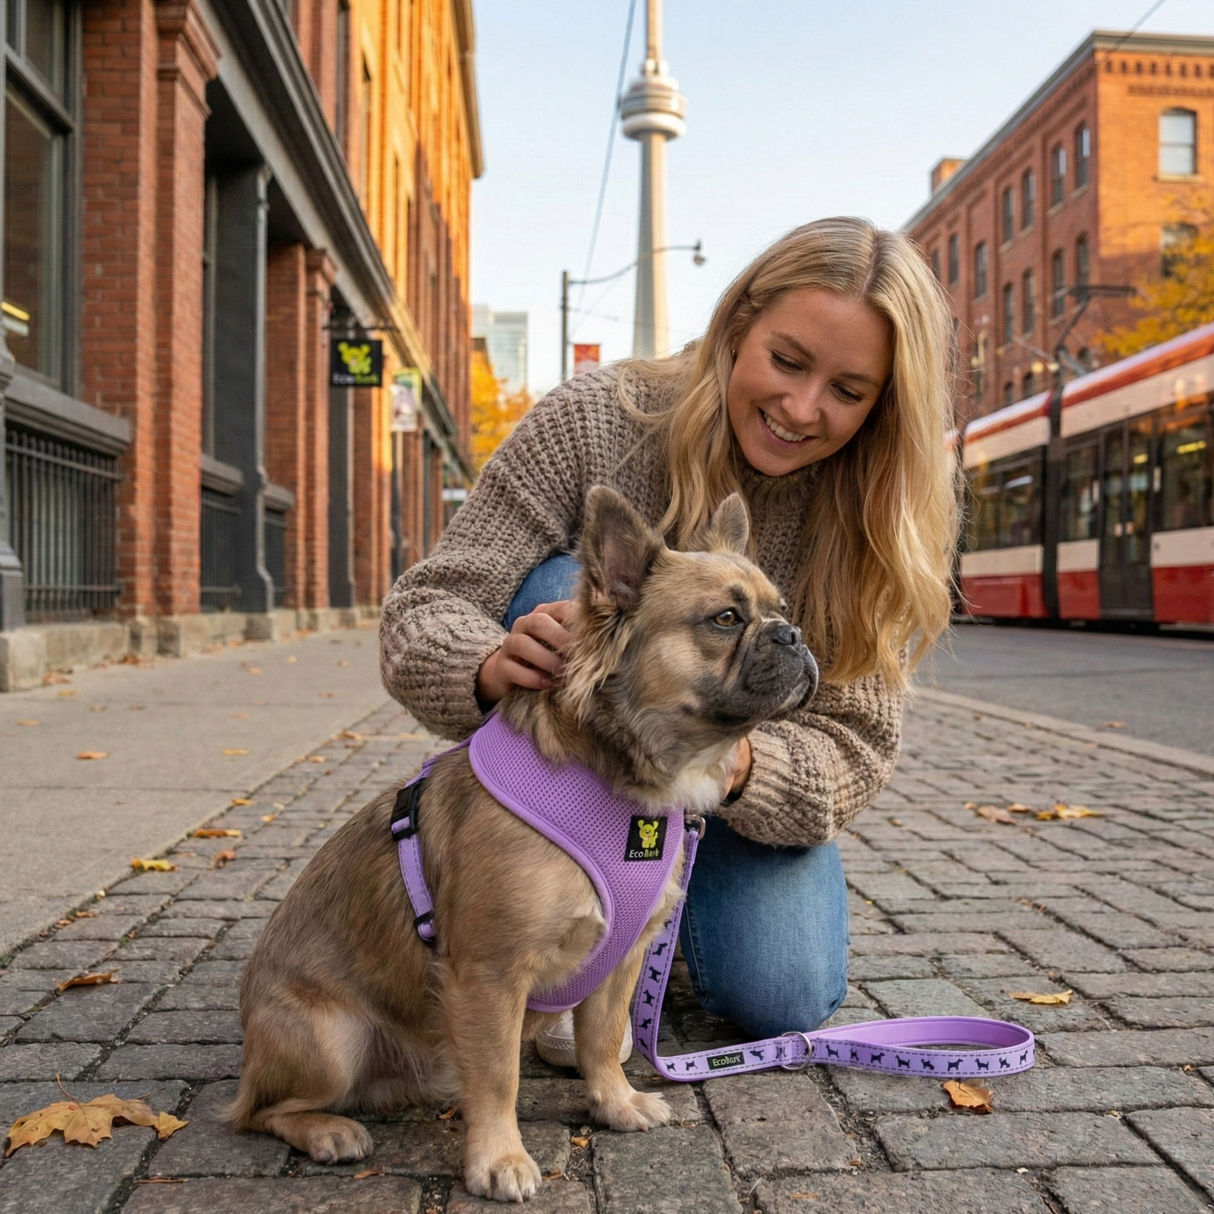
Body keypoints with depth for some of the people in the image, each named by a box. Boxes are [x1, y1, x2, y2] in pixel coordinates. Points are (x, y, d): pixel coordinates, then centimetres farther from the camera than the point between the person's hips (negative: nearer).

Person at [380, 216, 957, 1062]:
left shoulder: (878, 517, -17)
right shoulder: (594, 420, -24)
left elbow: (854, 744, -21)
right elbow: (422, 611, -25)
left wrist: (738, 763, -44)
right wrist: (494, 665, -49)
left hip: (743, 791, 2)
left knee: (786, 999, -20)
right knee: (565, 588, -32)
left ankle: (673, 895, 17)